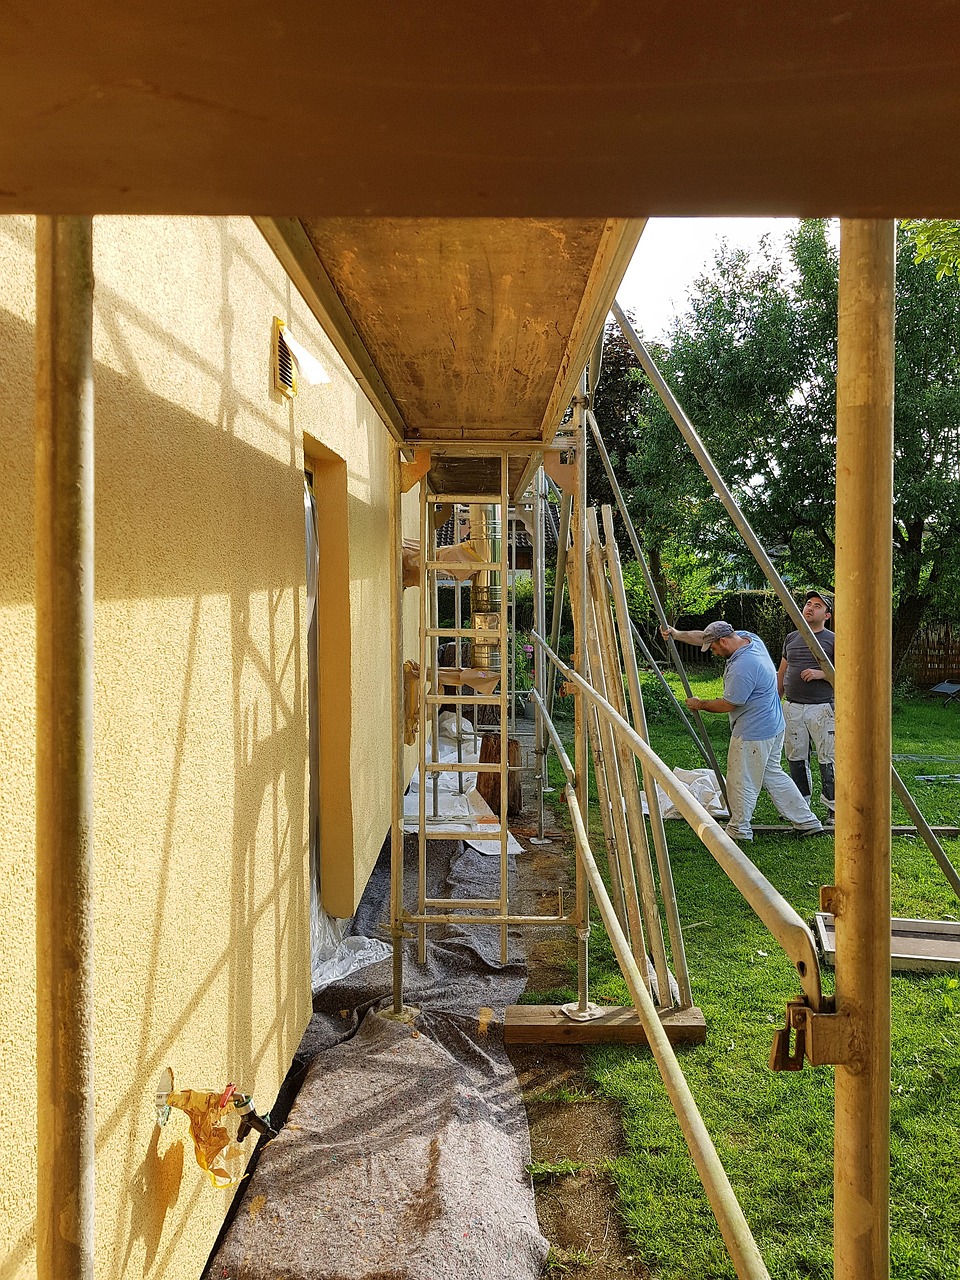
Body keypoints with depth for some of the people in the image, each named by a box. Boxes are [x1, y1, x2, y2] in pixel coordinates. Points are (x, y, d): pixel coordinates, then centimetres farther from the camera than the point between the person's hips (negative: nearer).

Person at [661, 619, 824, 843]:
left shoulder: (742, 668, -28)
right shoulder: (747, 637, 0)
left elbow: (727, 704, -17)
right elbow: (704, 637, 10)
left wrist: (700, 704, -2)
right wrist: (677, 634, 4)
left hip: (753, 734, -10)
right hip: (773, 726, 10)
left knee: (742, 782, 5)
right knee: (773, 775, 19)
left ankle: (739, 831, 20)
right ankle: (807, 822, 24)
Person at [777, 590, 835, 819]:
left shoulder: (833, 640, 1)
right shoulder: (791, 638, 15)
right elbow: (781, 674, 21)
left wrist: (821, 674, -15)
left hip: (821, 708, -4)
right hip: (792, 707, 4)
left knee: (827, 760, -5)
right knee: (796, 759, 9)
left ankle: (834, 808, 4)